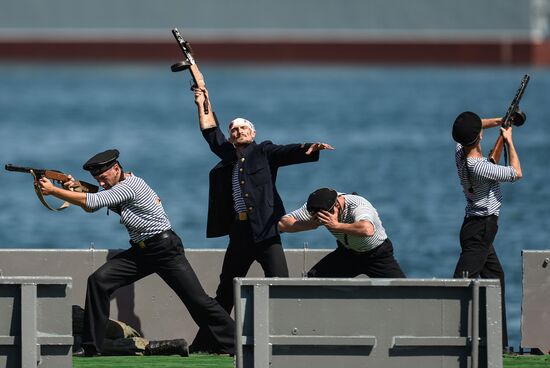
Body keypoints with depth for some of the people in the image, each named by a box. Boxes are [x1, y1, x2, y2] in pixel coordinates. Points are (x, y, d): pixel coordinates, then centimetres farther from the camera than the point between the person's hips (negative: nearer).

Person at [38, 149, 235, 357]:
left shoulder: (130, 186, -20)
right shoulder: (116, 188, 8)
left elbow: (91, 202, -25)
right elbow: (91, 206, 11)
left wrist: (52, 190, -22)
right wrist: (75, 188, -8)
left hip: (166, 249, -8)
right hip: (140, 252, 8)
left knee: (198, 301, -10)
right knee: (98, 281, -7)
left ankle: (230, 346, 4)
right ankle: (91, 348, -4)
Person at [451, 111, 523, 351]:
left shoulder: (460, 151, -2)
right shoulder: (480, 167, -24)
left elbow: (470, 128, 20)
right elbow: (516, 173, -10)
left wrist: (498, 121, 11)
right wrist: (509, 141, 0)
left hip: (478, 227, 9)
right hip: (481, 229, -9)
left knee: (495, 277, 17)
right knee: (463, 283, -15)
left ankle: (498, 341, 21)